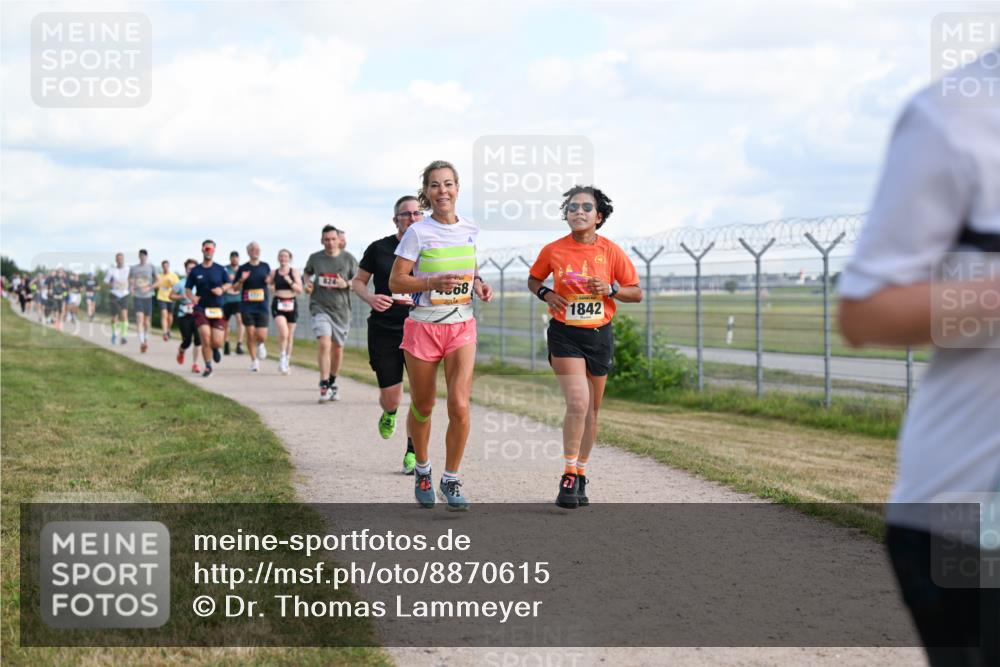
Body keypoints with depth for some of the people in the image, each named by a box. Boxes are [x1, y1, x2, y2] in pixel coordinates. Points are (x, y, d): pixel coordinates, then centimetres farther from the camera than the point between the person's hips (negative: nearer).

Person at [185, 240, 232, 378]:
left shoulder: (220, 269, 4)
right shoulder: (195, 271, 3)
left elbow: (228, 284, 14)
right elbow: (187, 289, 7)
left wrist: (222, 289, -8)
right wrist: (192, 297, -15)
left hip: (217, 309, 1)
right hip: (201, 308, -1)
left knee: (217, 342, -6)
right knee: (205, 338, -14)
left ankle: (215, 349, 33)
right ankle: (208, 366, 5)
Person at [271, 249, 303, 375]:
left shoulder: (294, 272, 3)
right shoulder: (274, 273, 5)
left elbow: (300, 290, -2)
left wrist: (290, 281, -14)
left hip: (291, 305, 2)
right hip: (278, 304, -2)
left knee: (290, 335, 8)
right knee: (283, 332, -22)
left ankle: (287, 363, 21)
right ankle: (282, 358, -9)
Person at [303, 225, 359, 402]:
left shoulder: (348, 258, 0)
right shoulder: (315, 258, 3)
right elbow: (307, 272, 23)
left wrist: (346, 284, -13)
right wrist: (307, 284, 3)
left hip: (341, 309, 1)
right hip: (320, 307, -1)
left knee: (337, 349, 11)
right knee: (324, 344, -20)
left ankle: (332, 384, 32)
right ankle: (324, 387, -19)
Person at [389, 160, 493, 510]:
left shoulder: (470, 230, 4)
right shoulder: (418, 232, -9)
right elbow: (395, 282, -9)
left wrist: (478, 285, 1)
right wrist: (433, 283, -23)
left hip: (461, 326, 2)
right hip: (423, 326, -2)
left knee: (459, 406, -11)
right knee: (422, 406, 10)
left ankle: (451, 480, 3)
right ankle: (422, 469, 35)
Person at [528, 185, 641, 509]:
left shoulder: (611, 251, -2)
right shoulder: (553, 250, -3)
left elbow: (636, 293, 3)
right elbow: (533, 279, 15)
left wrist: (610, 289, -15)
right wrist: (546, 293, -6)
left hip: (599, 336, 2)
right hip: (565, 336, -2)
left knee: (591, 410, 11)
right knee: (578, 403, -18)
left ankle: (580, 476, 26)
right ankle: (568, 477, -11)